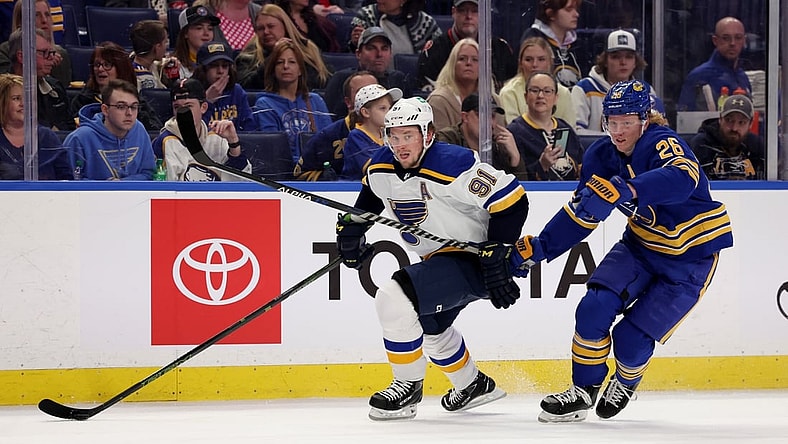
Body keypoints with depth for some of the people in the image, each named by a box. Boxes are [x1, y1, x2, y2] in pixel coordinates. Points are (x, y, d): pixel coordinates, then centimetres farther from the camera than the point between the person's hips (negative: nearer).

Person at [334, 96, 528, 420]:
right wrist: (351, 229, 10)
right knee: (429, 326, 29)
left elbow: (512, 201, -26)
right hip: (440, 258, 10)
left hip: (474, 261, -10)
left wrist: (497, 256, -25)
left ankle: (408, 386, -6)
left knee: (395, 299, -23)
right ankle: (473, 385, 51)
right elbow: (370, 197, 22)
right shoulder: (381, 169, -4)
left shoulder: (453, 165, -28)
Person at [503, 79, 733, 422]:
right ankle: (582, 393, 3)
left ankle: (626, 382, 26)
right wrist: (538, 248, -7)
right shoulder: (602, 156, -6)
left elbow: (681, 180, -51)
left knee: (632, 340, -10)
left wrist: (626, 190, -65)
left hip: (690, 256, -6)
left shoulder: (662, 143, -28)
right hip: (642, 244, 6)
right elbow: (580, 213, 4)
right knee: (594, 308, -16)